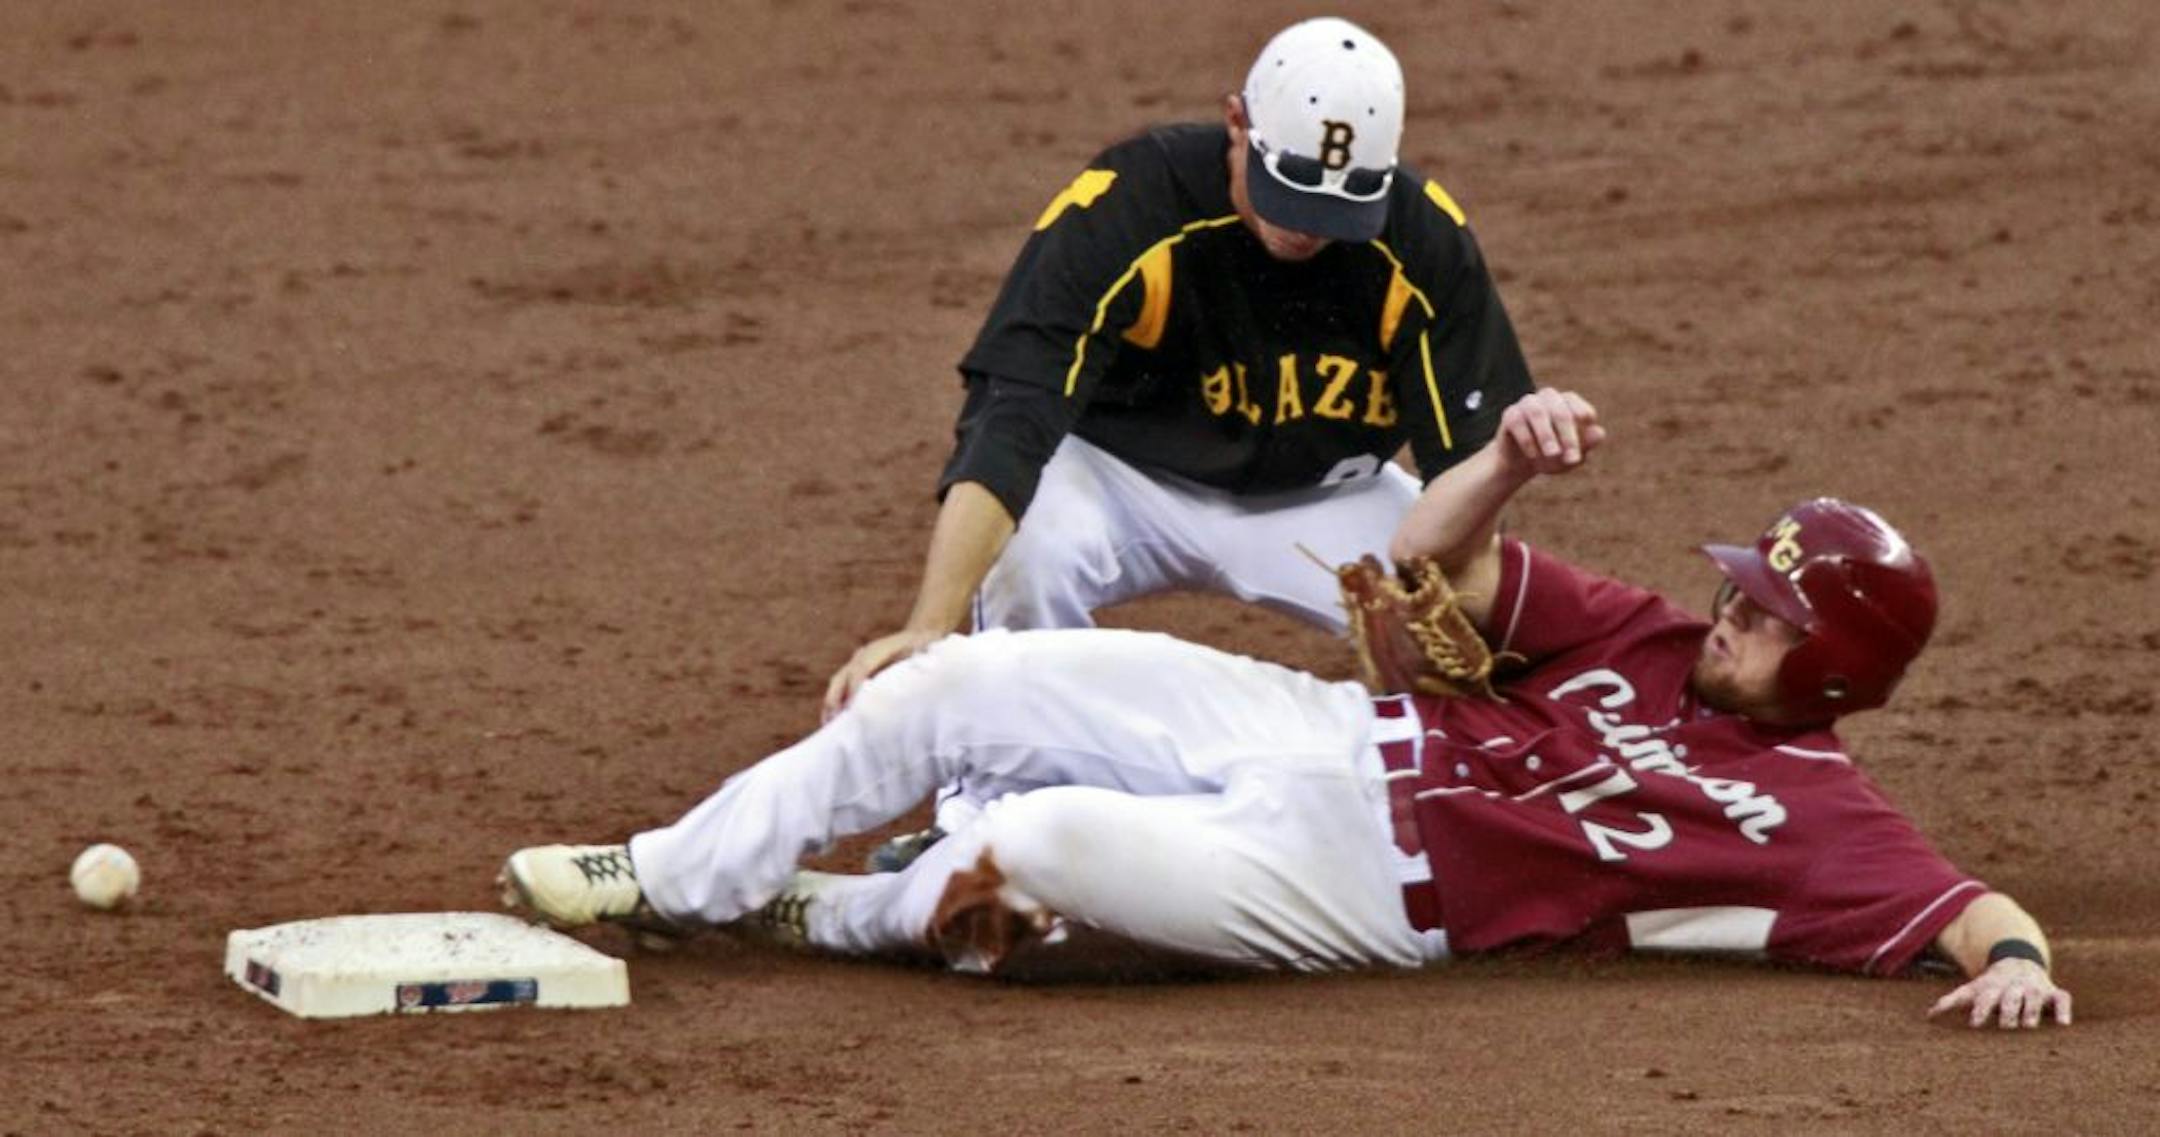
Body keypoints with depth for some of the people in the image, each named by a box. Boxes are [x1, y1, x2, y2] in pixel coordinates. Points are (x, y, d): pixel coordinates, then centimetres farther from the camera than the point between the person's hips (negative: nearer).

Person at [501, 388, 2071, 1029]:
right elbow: (1435, 563, 10)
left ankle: (830, 919, 8)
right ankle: (676, 880, 22)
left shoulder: (1810, 816, -10)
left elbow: (1973, 907, -21)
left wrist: (2013, 958, -44)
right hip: (1319, 729, 7)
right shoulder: (1653, 641, 9)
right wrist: (1512, 455, -10)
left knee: (1040, 839, -28)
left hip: (1348, 882, -7)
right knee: (955, 684, 3)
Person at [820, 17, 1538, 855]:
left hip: (1317, 501, 3)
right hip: (1127, 474, -3)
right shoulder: (1122, 206, -31)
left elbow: (1467, 461, -14)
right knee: (1026, 545, -36)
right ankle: (990, 815, -13)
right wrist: (928, 629, -51)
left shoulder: (1425, 241, -21)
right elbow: (1006, 432, -38)